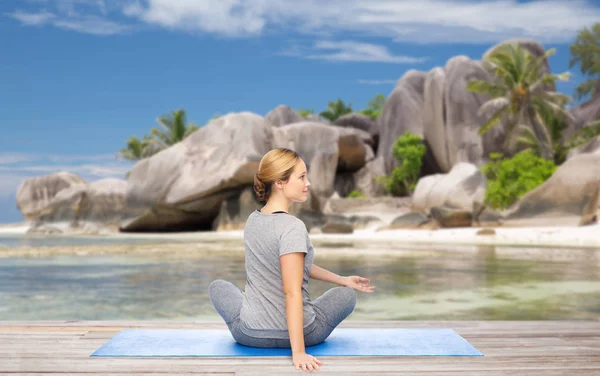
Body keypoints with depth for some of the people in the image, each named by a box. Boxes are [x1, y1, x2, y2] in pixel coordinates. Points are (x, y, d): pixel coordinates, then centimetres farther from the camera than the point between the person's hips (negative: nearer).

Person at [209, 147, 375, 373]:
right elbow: (292, 293, -26)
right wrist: (298, 352, -26)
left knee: (217, 287, 35)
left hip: (250, 334, 5)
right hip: (297, 334, -5)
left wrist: (342, 279, 19)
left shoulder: (252, 220, 3)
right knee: (347, 295, 24)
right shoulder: (292, 227, -22)